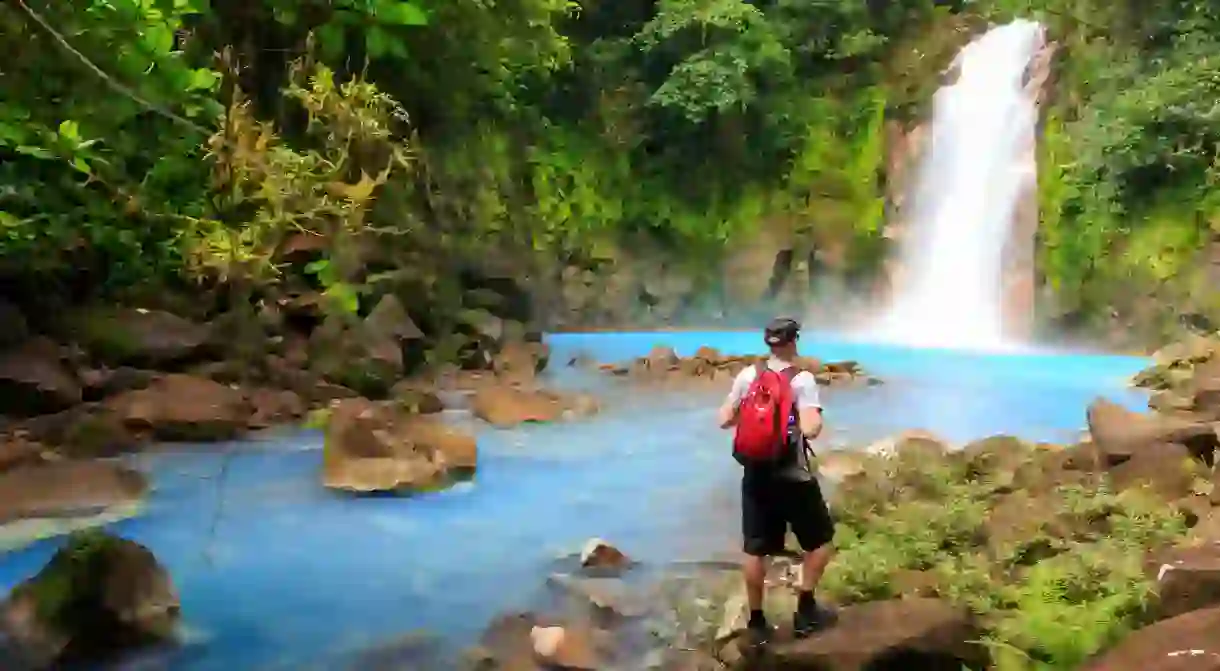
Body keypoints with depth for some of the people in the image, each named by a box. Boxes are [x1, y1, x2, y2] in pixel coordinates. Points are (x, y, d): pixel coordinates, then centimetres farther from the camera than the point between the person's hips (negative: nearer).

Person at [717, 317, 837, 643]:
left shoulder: (748, 375, 1)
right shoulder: (801, 379, -11)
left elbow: (724, 420, 4)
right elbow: (811, 429, -22)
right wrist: (814, 422, -1)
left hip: (755, 475, 4)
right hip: (792, 477, -4)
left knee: (756, 550, 9)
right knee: (820, 539, 15)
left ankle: (756, 622, 15)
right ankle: (805, 610, 14)